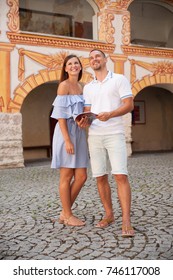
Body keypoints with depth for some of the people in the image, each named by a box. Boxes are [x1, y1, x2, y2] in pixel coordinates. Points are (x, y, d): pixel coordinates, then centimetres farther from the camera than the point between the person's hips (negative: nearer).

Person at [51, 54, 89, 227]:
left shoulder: (80, 87, 15)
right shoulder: (64, 85, -7)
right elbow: (60, 115, -14)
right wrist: (67, 140, -20)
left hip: (79, 133, 8)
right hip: (65, 133, -8)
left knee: (81, 176, 6)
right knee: (66, 176, 1)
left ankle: (65, 213, 18)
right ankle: (68, 215, 13)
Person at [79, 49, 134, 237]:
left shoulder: (119, 79, 4)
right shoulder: (88, 87, 17)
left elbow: (129, 105, -5)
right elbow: (87, 111, 14)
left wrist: (110, 114, -22)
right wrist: (84, 121, -10)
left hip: (115, 134, -4)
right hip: (94, 136, 5)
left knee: (120, 176, -13)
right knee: (100, 177, 4)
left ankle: (126, 222, -12)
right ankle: (109, 215, 17)